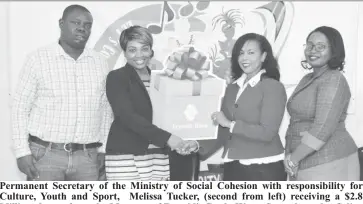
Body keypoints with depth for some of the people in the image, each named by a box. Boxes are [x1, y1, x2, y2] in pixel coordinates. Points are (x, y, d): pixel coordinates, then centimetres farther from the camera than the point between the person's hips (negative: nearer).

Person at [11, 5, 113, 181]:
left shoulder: (100, 63, 7)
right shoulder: (39, 59, -2)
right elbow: (21, 108, -1)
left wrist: (102, 148, 10)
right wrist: (22, 151, -6)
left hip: (87, 156, 3)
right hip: (45, 154, -3)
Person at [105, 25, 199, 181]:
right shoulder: (116, 78, -1)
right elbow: (128, 116, -14)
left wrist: (184, 142, -2)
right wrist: (167, 137, -22)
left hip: (159, 158, 5)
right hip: (126, 157, -5)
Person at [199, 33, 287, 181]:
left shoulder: (273, 87, -9)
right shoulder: (232, 87, 9)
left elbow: (267, 132, -18)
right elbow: (223, 130, 12)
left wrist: (230, 124, -13)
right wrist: (201, 148, 2)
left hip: (264, 169, -6)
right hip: (233, 167, 6)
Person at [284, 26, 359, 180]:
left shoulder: (333, 80, -13)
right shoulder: (308, 79, 14)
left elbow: (322, 129, -22)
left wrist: (293, 159, -15)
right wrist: (292, 157, 1)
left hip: (329, 165, -9)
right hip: (307, 165, 9)